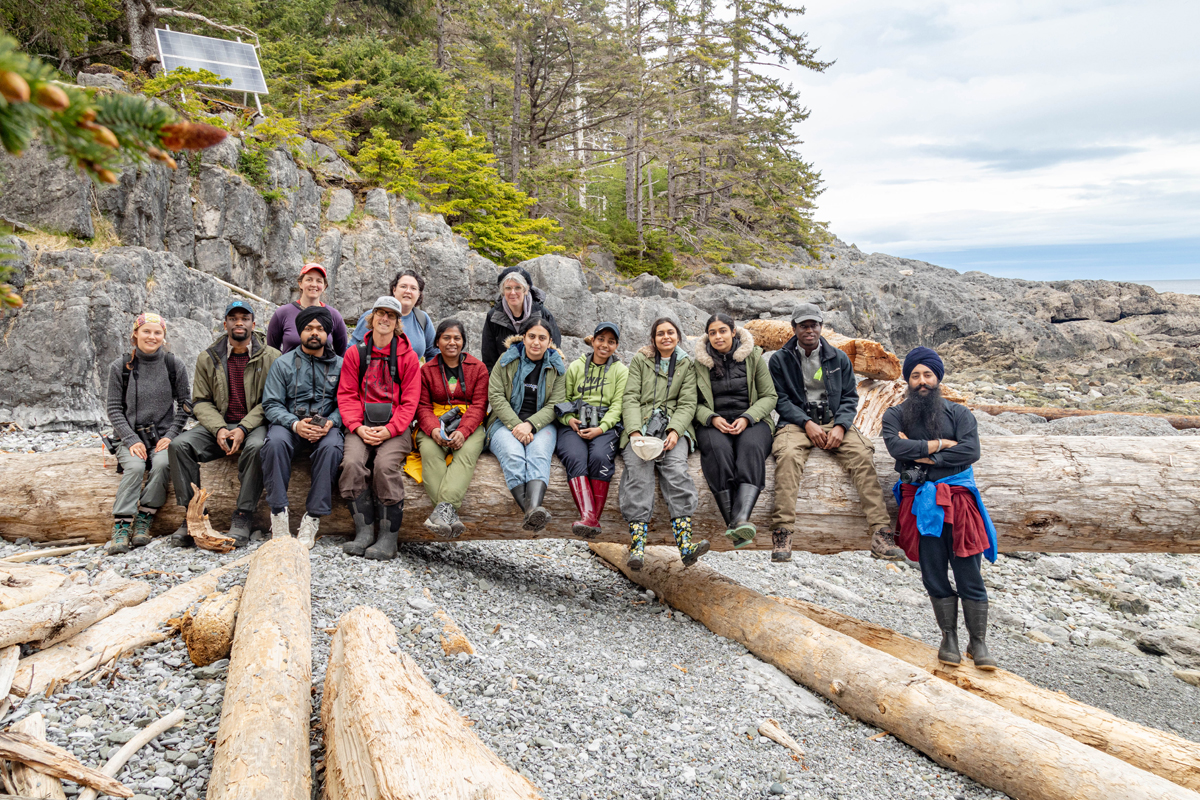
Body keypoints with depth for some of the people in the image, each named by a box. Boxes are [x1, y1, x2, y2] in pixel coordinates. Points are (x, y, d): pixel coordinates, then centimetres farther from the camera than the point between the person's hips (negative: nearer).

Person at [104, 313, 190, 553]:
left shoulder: (174, 366, 3)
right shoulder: (120, 367, 2)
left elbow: (185, 404, 6)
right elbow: (114, 409, 2)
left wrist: (171, 435, -6)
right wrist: (131, 440, -11)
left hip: (163, 435, 0)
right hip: (131, 436, 0)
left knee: (162, 463, -31)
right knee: (135, 467, -30)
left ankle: (144, 521, -21)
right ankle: (121, 526, -27)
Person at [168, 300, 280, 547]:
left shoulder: (271, 357, 1)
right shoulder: (208, 358, 11)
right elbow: (201, 402, 8)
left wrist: (243, 428, -17)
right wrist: (219, 429, -12)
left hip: (254, 425, -3)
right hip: (218, 426, 4)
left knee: (257, 447, -37)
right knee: (179, 444, -22)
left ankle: (242, 518, -27)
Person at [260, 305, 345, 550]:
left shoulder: (339, 365, 11)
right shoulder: (283, 363, 9)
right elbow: (271, 404, 3)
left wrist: (330, 422, -15)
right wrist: (295, 424, -16)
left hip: (325, 426, 0)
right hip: (289, 422, 0)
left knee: (331, 446, -35)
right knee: (275, 442, -34)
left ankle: (313, 517, -28)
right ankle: (279, 513, -26)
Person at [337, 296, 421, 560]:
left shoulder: (408, 357, 6)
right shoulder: (355, 353, 11)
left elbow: (410, 401, 1)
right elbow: (346, 395, 7)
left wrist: (389, 430, -13)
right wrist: (358, 427, -10)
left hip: (394, 427, -2)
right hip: (361, 425, 2)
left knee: (385, 464, -29)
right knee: (352, 462, -27)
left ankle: (388, 538, -20)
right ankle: (364, 531, -19)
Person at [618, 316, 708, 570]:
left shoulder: (686, 365, 18)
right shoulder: (640, 360, 15)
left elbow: (687, 403, 8)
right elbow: (630, 398, 5)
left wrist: (675, 431, -12)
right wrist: (635, 432, -12)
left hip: (673, 427, 1)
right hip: (641, 426, -1)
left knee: (676, 467, -29)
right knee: (638, 470, -28)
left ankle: (685, 544, -39)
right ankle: (637, 546, -39)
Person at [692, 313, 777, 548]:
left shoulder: (753, 356, 8)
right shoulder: (700, 362, 10)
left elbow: (769, 396, 6)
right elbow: (695, 403, 9)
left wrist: (747, 418, -11)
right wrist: (713, 419, -12)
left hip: (750, 420, 0)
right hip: (713, 423, 0)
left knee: (751, 446, -36)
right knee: (718, 449, -35)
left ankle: (741, 518, -52)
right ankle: (732, 523, -38)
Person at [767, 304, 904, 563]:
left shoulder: (839, 358, 15)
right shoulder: (780, 359, 9)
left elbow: (850, 397, 11)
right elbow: (780, 399, 2)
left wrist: (840, 426, -9)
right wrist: (807, 423, -14)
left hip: (834, 421, 2)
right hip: (796, 423, -2)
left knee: (863, 455, -27)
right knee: (788, 455, -35)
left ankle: (881, 533, -30)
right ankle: (781, 534, -39)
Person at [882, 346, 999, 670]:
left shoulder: (958, 413, 10)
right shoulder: (895, 415, 10)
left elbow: (971, 451, -6)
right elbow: (896, 446, -10)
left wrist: (923, 456, -8)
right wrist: (941, 443, -7)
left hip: (957, 499, -1)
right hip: (920, 503, 1)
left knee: (969, 577, -1)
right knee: (934, 577, 6)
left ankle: (978, 642, 11)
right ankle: (949, 638, 20)